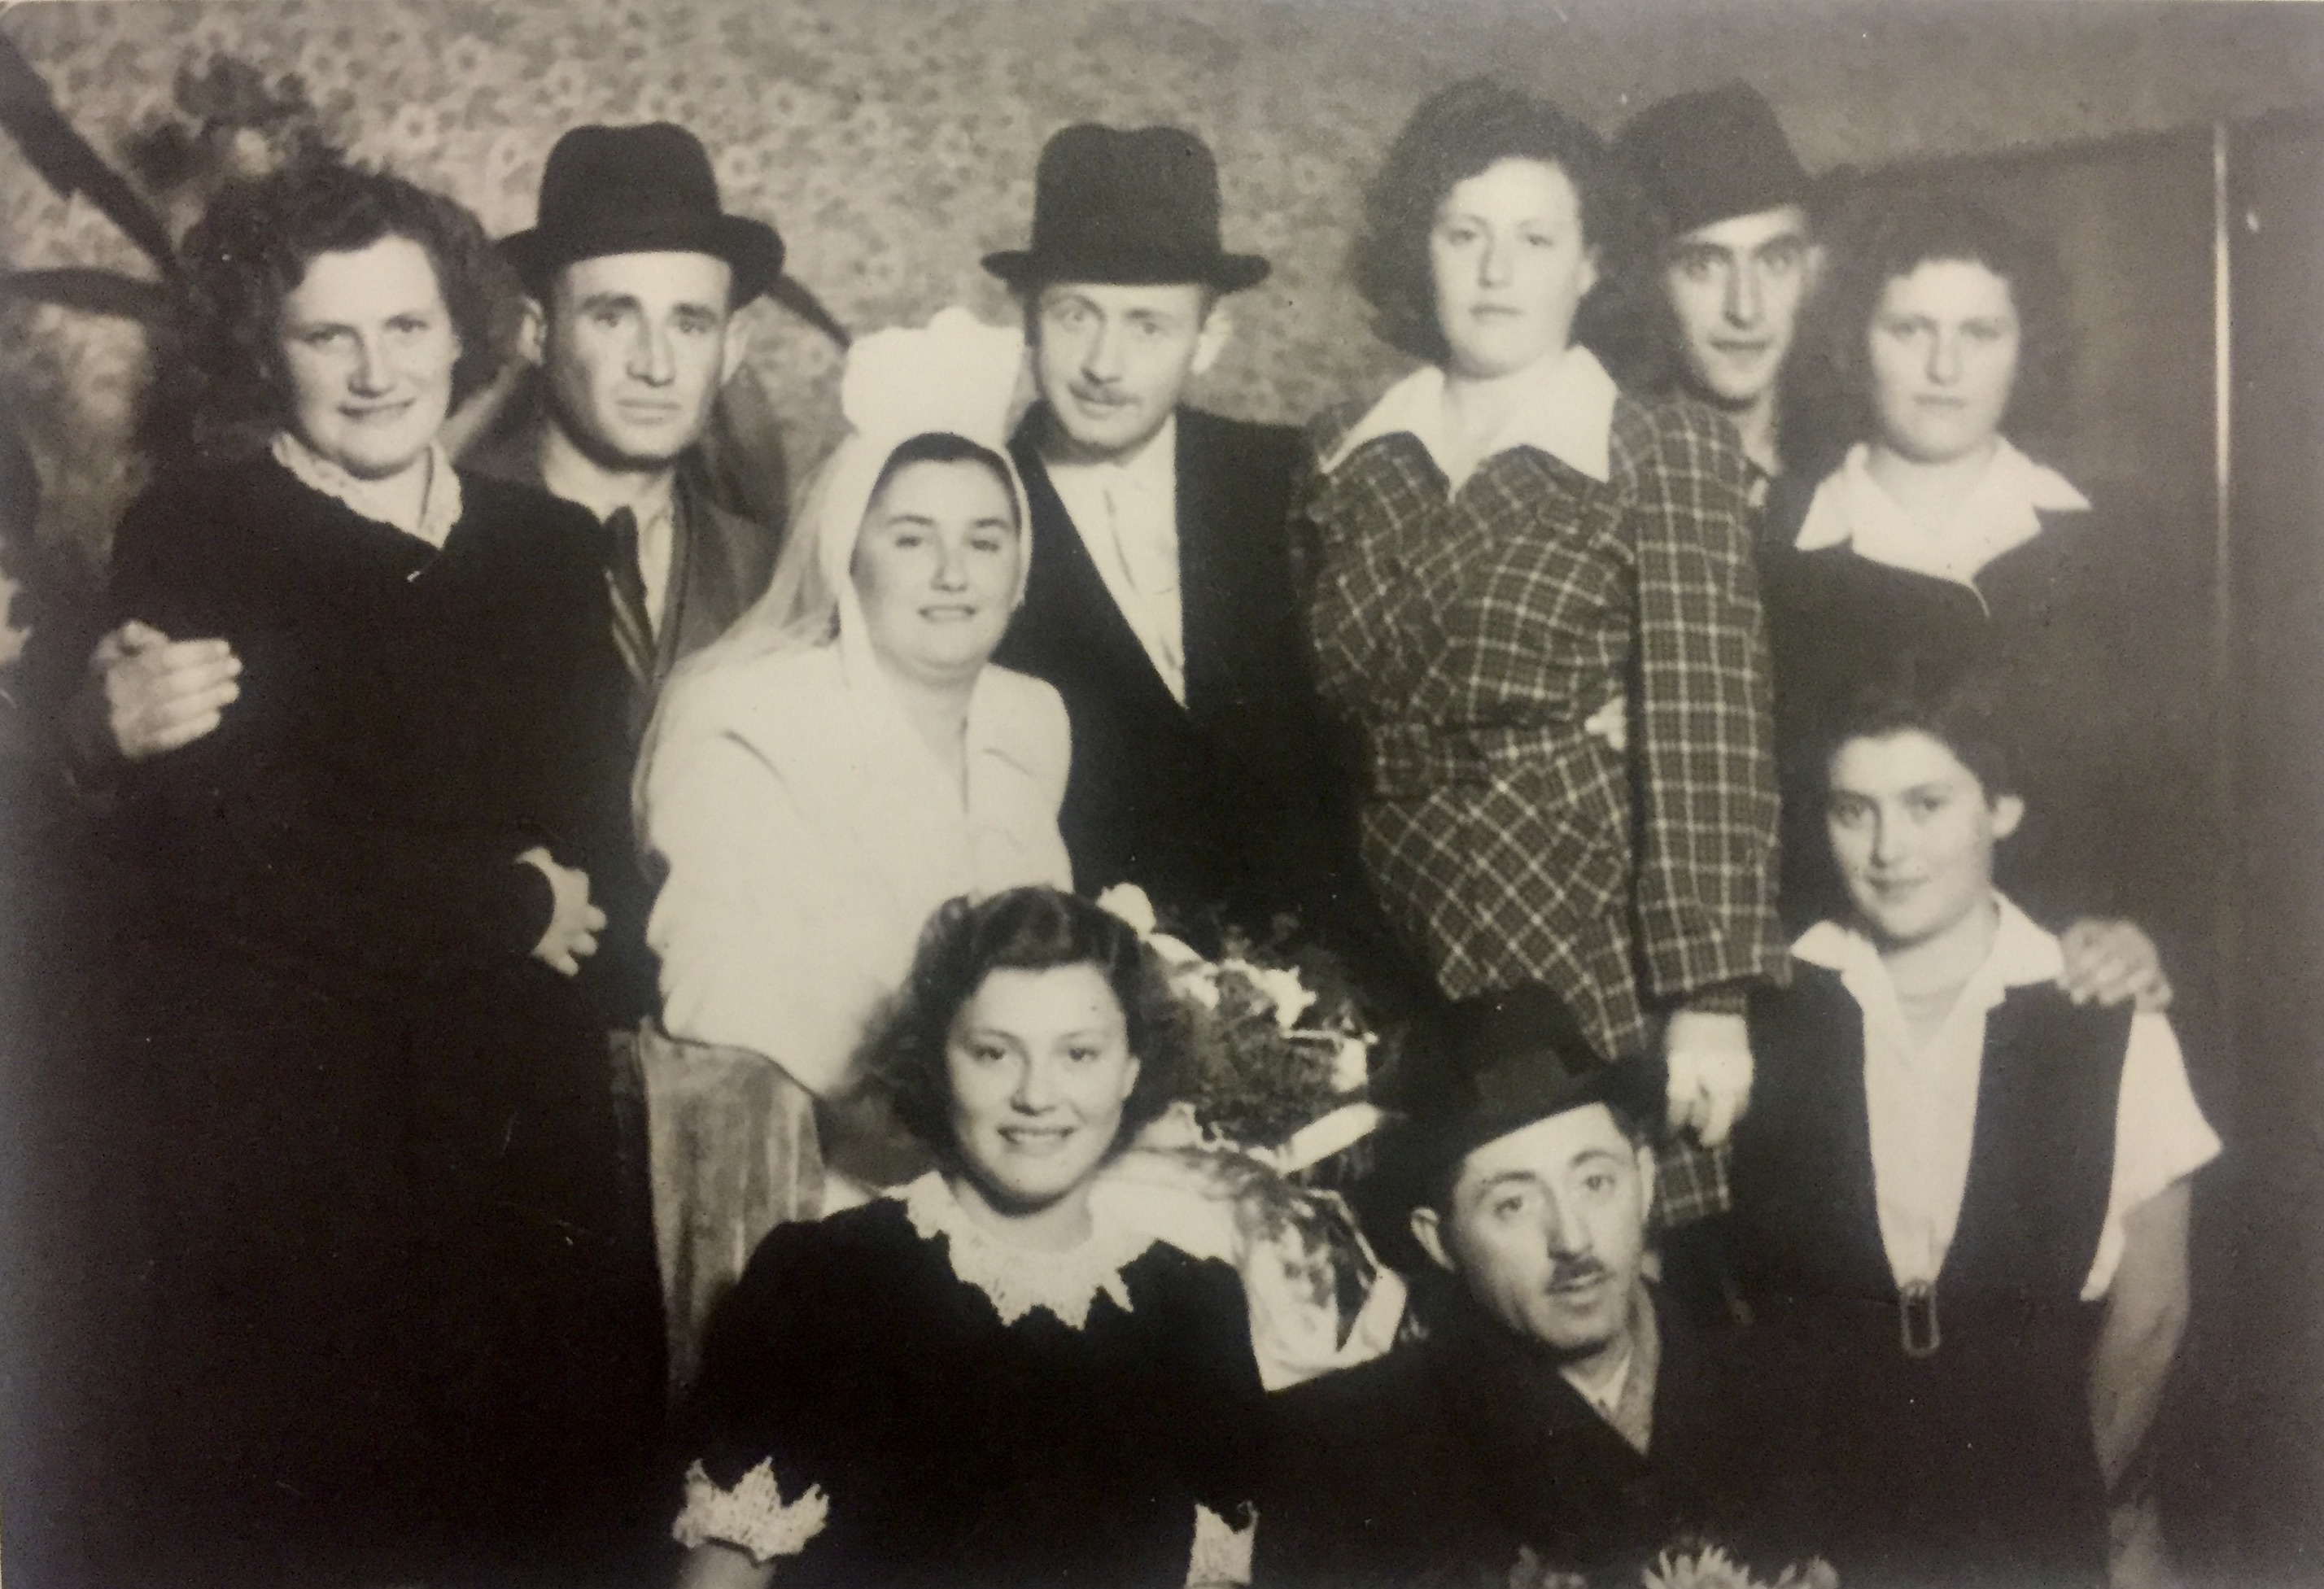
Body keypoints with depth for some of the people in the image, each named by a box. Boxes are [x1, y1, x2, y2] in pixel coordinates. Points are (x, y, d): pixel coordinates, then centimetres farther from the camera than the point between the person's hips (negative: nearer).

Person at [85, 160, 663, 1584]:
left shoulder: (553, 550, 12)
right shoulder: (187, 542, -1)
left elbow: (597, 839, 8)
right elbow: (208, 848, -12)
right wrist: (510, 905, -6)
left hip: (524, 1132, 4)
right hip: (272, 1132, -3)